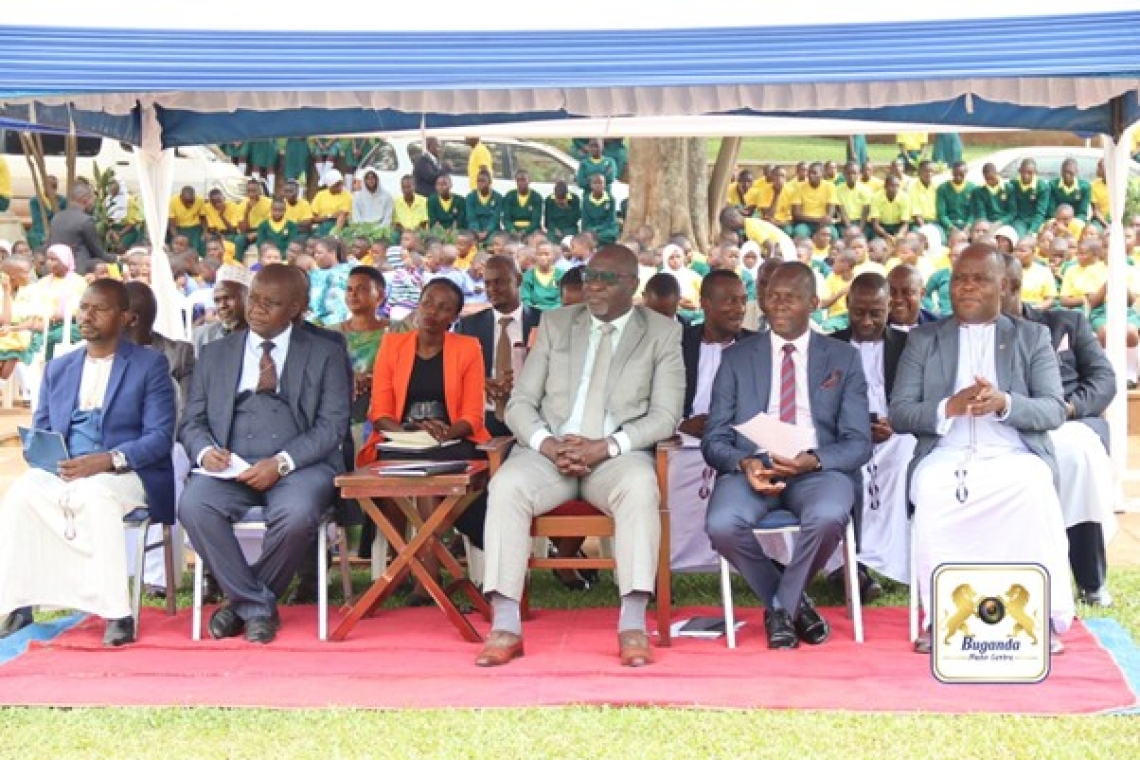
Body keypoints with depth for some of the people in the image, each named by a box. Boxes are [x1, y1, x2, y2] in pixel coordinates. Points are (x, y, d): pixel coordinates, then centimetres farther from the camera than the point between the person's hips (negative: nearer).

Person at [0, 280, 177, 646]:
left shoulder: (150, 364, 2)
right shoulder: (57, 368, 18)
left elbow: (160, 437, -7)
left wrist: (109, 460, -23)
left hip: (127, 475, -4)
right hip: (63, 473, 4)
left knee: (96, 494, -38)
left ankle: (117, 611, -31)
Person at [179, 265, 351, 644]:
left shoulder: (325, 354, 10)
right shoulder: (216, 353, 18)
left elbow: (332, 425, -1)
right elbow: (193, 421, 15)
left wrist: (282, 463, -16)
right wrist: (205, 451, -10)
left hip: (299, 467, -2)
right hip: (230, 466, 2)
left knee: (296, 513, -36)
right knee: (193, 505, -30)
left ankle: (243, 602, -7)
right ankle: (258, 606, -13)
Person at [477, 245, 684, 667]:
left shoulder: (662, 333, 9)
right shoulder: (555, 324, 15)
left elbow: (665, 416, -1)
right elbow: (520, 402, 10)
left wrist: (604, 448, -16)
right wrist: (548, 444, -12)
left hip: (618, 456, -2)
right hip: (548, 452, 2)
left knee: (640, 486, -36)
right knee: (506, 486, -30)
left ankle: (633, 626, -35)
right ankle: (505, 626, -30)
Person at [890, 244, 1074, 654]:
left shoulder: (1033, 336, 15)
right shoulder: (922, 339, 16)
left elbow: (1054, 411, 3)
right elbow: (899, 414, 6)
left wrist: (1004, 403, -18)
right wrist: (949, 407, -15)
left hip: (1014, 455, 0)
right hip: (946, 456, 0)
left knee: (1035, 488, -34)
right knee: (931, 491, -34)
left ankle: (1042, 616, -25)